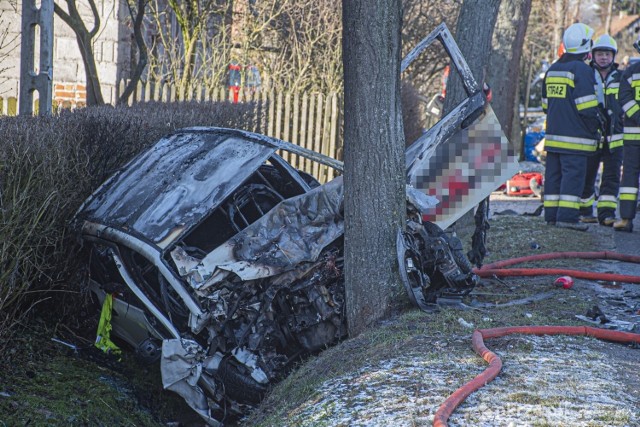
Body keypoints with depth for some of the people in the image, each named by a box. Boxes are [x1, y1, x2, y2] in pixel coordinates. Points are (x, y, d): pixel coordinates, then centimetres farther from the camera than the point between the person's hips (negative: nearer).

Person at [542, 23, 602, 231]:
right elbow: (587, 106, -16)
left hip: (553, 134, 8)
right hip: (575, 136, -8)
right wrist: (595, 128, -4)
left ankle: (551, 215, 12)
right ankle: (567, 216, -12)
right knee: (573, 174, -8)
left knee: (554, 174, 10)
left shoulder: (552, 69, 15)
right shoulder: (581, 70, -12)